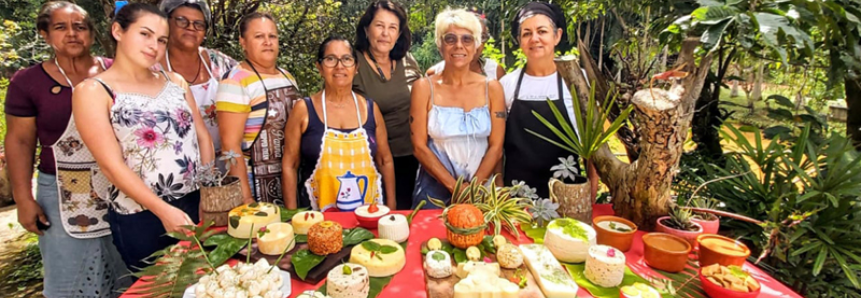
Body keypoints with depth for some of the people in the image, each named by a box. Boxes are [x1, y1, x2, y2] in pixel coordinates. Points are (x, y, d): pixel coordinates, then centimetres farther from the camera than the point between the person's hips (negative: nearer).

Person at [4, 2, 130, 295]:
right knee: (71, 274, 12)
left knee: (127, 268, 14)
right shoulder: (27, 81, -2)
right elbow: (19, 141, 1)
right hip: (64, 193, -1)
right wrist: (24, 199, -3)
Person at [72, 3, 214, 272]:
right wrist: (163, 210, -20)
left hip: (198, 203, 4)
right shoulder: (93, 91, -6)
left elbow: (202, 137, 7)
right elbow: (112, 165, -13)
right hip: (141, 217, -4)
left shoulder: (175, 81, 8)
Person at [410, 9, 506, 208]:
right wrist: (454, 186, -13)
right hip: (434, 190, -1)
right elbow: (419, 146, -7)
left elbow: (496, 147, -3)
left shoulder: (491, 88, 0)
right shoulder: (424, 88, -4)